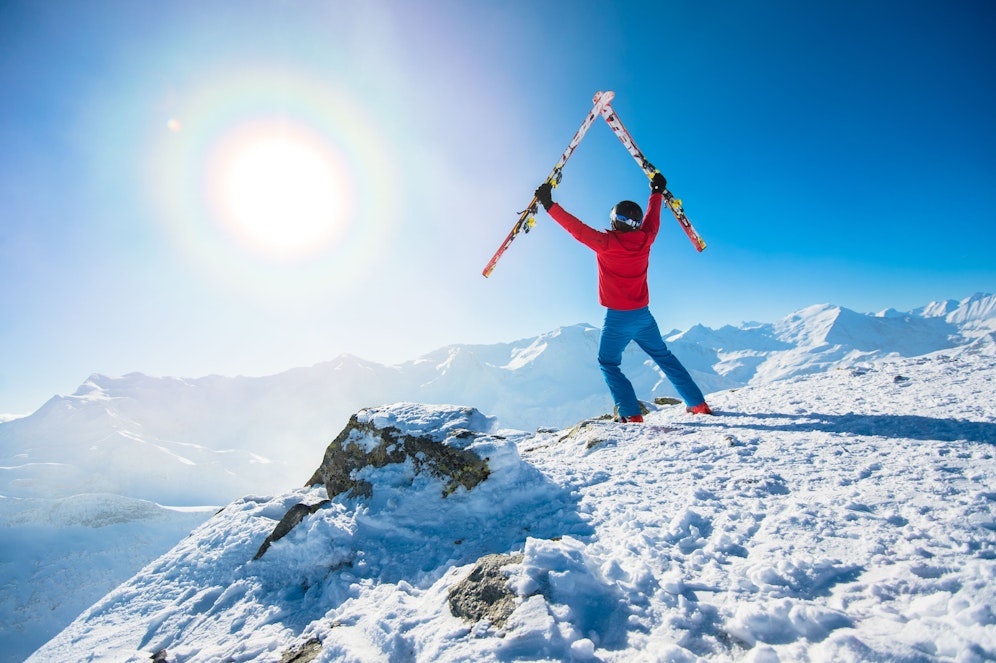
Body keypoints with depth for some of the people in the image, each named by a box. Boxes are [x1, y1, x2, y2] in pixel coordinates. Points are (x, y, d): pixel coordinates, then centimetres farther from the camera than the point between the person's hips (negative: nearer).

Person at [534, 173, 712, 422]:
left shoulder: (606, 243, -16)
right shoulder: (645, 241, -1)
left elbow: (577, 228, -14)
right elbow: (653, 219, 18)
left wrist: (549, 204, -7)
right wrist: (657, 192, 36)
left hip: (617, 318, -5)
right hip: (643, 315, 5)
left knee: (608, 364, 8)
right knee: (664, 357, 19)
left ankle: (631, 414, -3)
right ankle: (698, 404, 24)